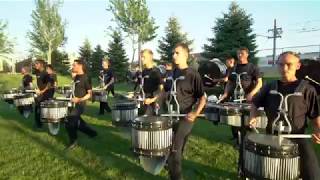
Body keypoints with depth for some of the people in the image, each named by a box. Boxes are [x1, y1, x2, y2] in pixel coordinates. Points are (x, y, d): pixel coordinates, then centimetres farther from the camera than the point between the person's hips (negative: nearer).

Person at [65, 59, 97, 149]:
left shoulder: (85, 78, -14)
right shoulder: (76, 77, 10)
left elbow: (90, 93, -14)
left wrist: (79, 100, -25)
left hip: (80, 104, -9)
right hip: (74, 103, 9)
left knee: (69, 122, -8)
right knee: (77, 122, 18)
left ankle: (73, 141, 11)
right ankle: (92, 132, 35)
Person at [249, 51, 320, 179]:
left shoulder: (307, 89, -2)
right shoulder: (269, 87, 6)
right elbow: (255, 103, 16)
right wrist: (253, 117, -2)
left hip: (297, 138, -2)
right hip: (271, 136, 2)